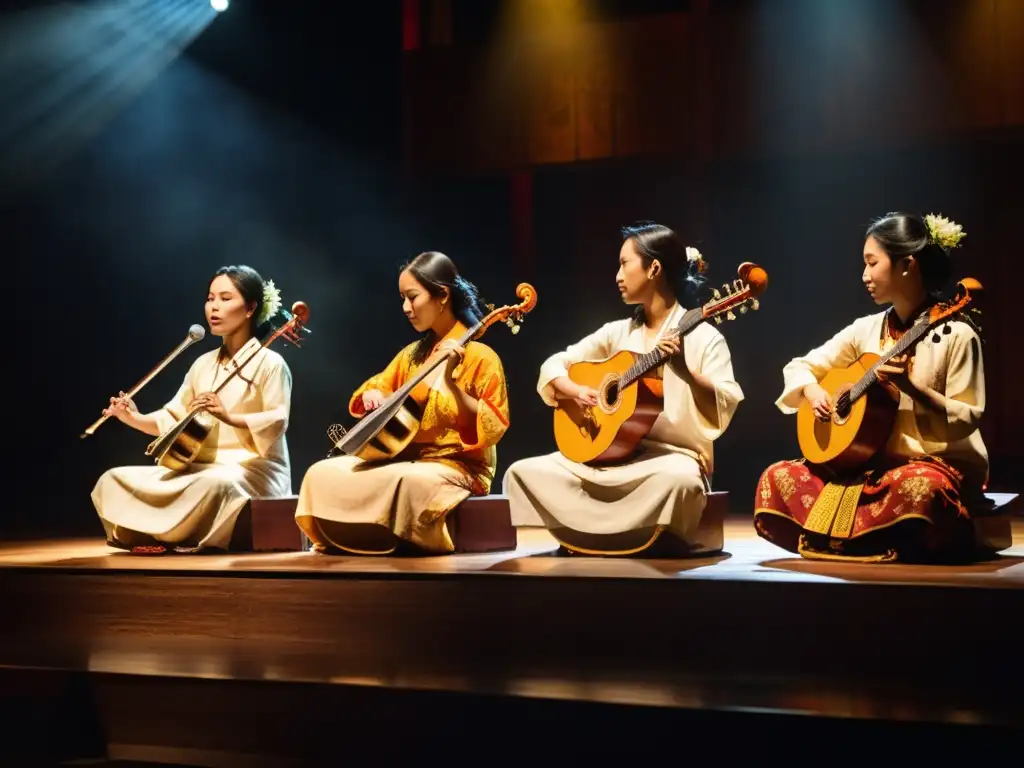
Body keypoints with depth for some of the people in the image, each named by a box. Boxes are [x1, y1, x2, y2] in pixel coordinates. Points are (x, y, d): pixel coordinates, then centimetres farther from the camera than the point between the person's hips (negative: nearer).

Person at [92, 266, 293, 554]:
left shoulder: (270, 363, -5)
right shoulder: (203, 364, 16)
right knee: (113, 480, -6)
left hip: (254, 471, -7)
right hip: (202, 468, 7)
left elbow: (277, 423, -16)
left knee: (216, 484, -43)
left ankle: (171, 535, -20)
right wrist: (134, 418, -5)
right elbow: (173, 419, 13)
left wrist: (229, 417, -31)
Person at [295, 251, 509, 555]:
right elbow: (378, 387, 24)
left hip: (457, 467, -7)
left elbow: (494, 428, -16)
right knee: (323, 473, -11)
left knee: (402, 482, -39)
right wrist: (371, 395, -1)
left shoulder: (480, 356, -8)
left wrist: (451, 382, -26)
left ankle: (399, 543, -16)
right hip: (406, 458, 7)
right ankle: (348, 542, 2)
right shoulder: (412, 355, 13)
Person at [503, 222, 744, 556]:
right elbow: (553, 366, 14)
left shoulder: (703, 337, -4)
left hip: (672, 455, -5)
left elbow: (723, 412, -16)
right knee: (524, 472, -10)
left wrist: (683, 369, -31)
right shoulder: (618, 332, 13)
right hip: (611, 452, 6)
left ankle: (656, 543, -13)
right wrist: (578, 391, -7)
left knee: (679, 480, -41)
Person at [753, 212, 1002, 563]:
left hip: (940, 463, -6)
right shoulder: (866, 329, 7)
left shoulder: (956, 335, -10)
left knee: (919, 487, -42)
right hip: (874, 459, 6)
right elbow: (800, 366, 14)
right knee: (778, 479, -10)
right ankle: (862, 543, -6)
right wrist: (813, 392, -8)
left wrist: (909, 387, -26)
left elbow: (967, 419, -14)